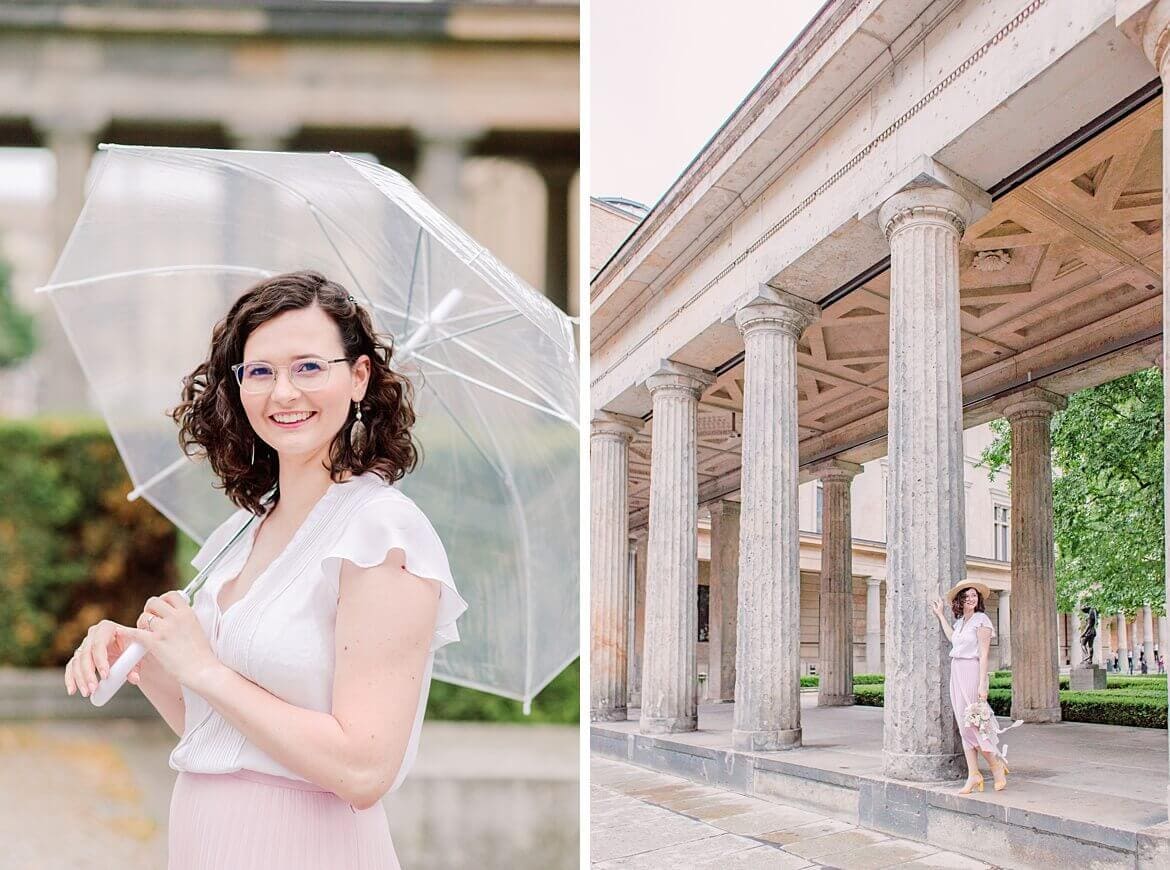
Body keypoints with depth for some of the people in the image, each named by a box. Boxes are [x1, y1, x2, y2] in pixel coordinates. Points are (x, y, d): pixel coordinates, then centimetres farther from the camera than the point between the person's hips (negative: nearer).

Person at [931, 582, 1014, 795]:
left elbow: (984, 654, -11)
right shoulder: (959, 621, 17)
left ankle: (997, 765, 9)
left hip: (972, 671, -8)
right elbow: (952, 637, 3)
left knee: (972, 723, -8)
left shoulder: (981, 620, -8)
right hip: (956, 672, 8)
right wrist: (941, 615, 18)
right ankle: (973, 775, 7)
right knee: (964, 726, 5)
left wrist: (982, 684, -17)